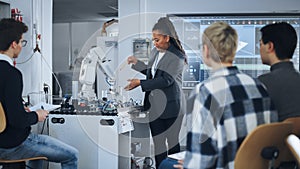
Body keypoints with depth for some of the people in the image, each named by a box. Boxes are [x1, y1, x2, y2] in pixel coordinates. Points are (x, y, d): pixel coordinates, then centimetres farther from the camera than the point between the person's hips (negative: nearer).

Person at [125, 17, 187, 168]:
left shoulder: (177, 57, -15)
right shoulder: (155, 52, 8)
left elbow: (165, 80, -22)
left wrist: (140, 83, -22)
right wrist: (136, 63, 12)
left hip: (170, 106, -6)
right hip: (155, 105, 7)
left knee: (172, 142, 7)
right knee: (158, 143, 11)